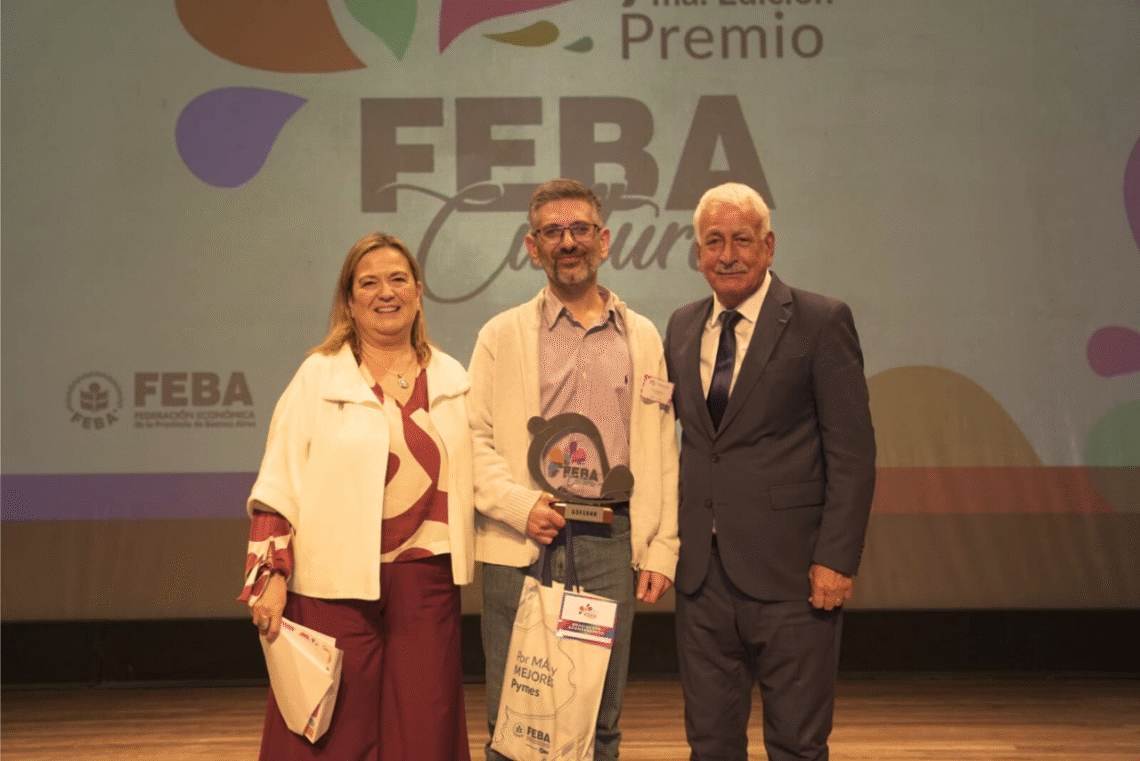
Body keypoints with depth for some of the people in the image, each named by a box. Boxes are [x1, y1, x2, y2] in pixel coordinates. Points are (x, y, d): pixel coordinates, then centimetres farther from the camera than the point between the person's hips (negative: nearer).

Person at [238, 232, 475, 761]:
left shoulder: (452, 379, 9)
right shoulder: (319, 376, -2)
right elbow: (278, 487, -4)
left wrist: (463, 561, 12)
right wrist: (272, 577, -9)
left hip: (426, 583, 3)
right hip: (338, 584, -3)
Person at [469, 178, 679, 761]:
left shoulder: (643, 337, 12)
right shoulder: (502, 335, 7)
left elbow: (662, 450, 11)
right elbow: (473, 439, 2)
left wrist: (661, 549, 5)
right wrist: (520, 505, -14)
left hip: (611, 544, 2)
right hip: (521, 545, -2)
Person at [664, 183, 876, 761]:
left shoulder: (822, 322, -4)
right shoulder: (681, 327, 12)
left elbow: (852, 452, -7)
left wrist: (837, 560, -13)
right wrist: (665, 540, 7)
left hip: (790, 574, -5)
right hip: (702, 573, 5)